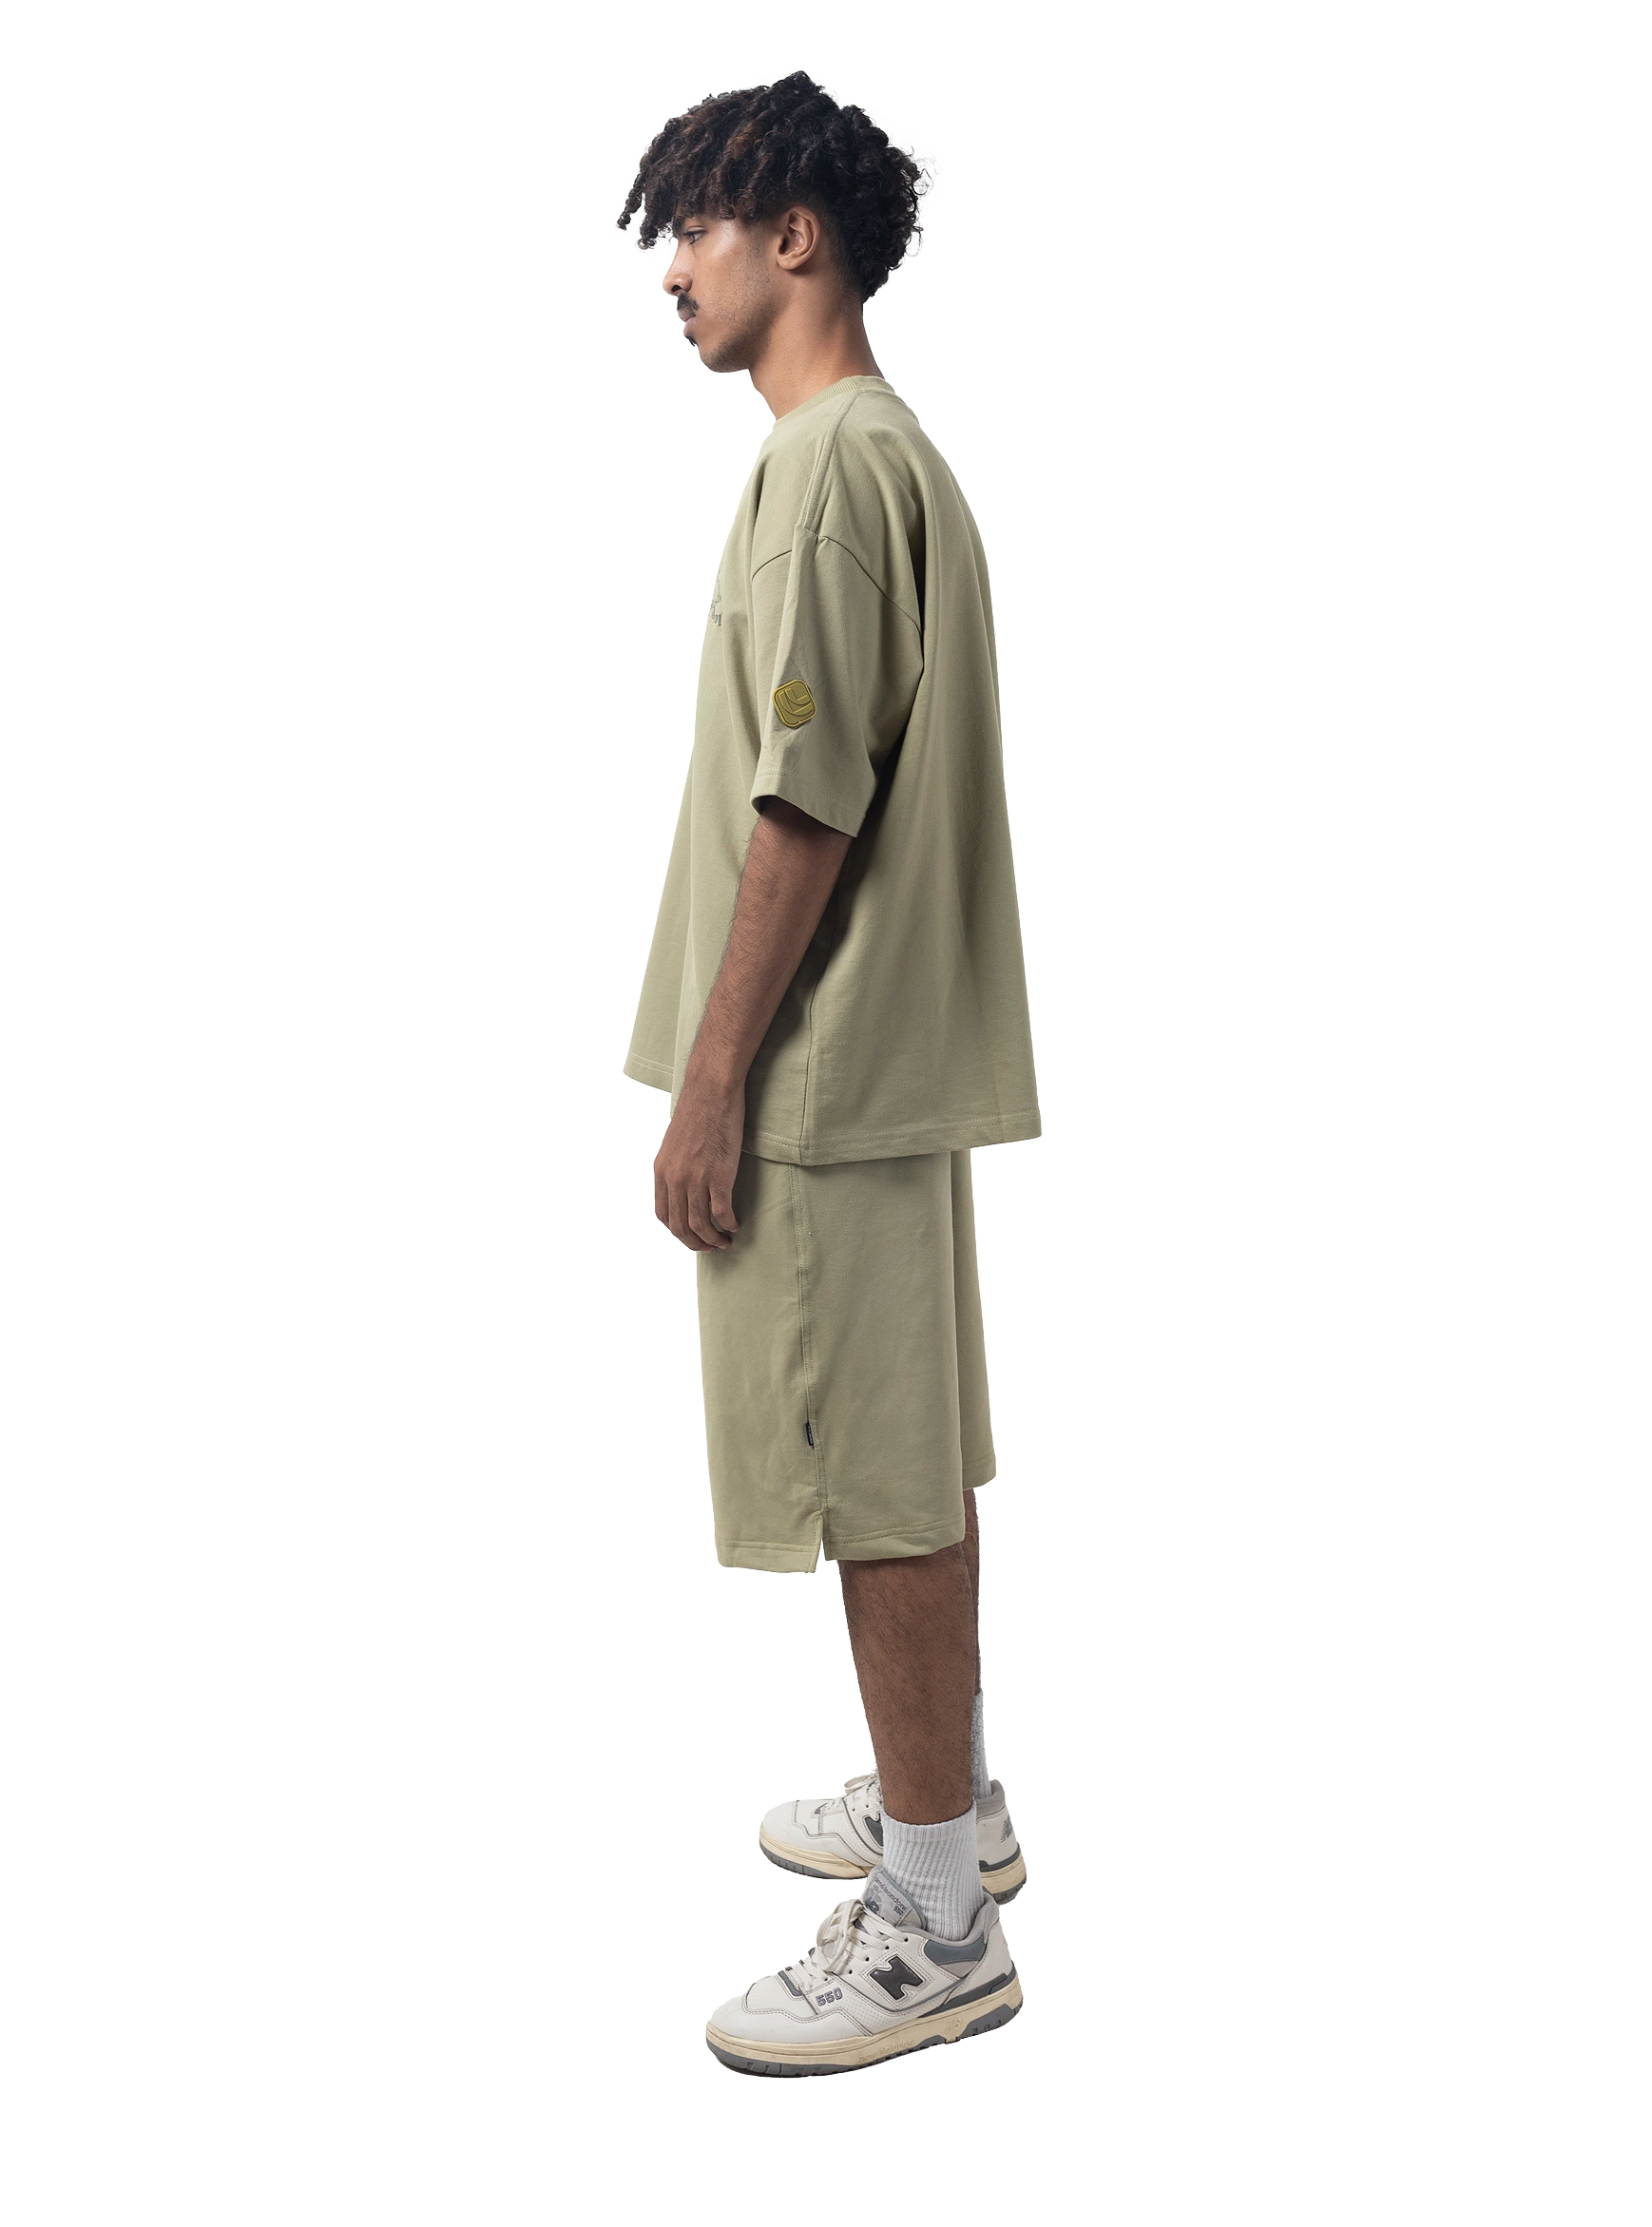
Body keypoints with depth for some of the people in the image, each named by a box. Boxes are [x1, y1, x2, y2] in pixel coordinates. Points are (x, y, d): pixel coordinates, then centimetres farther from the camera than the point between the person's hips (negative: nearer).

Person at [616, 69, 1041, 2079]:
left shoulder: (826, 464, -15)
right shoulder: (889, 451, 17)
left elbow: (806, 803, -21)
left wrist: (711, 1077, -18)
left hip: (824, 1072, -10)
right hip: (894, 1061, 10)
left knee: (876, 1477, -4)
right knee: (912, 1456, 19)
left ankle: (935, 1928, 6)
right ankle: (946, 1797, 33)